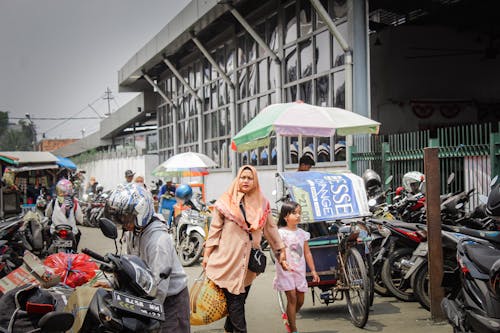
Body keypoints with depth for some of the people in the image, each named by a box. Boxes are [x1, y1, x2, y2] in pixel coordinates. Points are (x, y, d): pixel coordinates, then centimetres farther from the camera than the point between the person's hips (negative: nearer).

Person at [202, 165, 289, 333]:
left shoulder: (262, 204, 7)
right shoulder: (226, 202, -2)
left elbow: (271, 229, 14)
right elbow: (215, 230, 1)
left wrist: (281, 251, 14)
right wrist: (207, 255, 0)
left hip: (248, 262, 3)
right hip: (228, 260, -3)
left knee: (239, 301, 9)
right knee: (235, 302, -4)